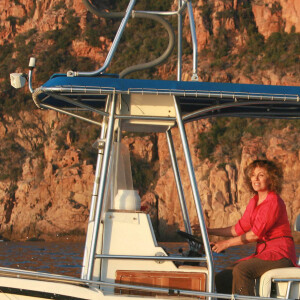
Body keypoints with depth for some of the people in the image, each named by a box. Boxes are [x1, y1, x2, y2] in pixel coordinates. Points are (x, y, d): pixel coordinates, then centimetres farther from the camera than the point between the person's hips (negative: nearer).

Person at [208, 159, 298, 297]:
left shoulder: (274, 202, -13)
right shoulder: (254, 202, 14)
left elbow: (256, 234, -18)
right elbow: (239, 229, 18)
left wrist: (226, 243, -15)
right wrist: (209, 231, 12)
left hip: (280, 254, -9)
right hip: (262, 252, 9)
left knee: (241, 270, -31)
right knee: (221, 278, -5)